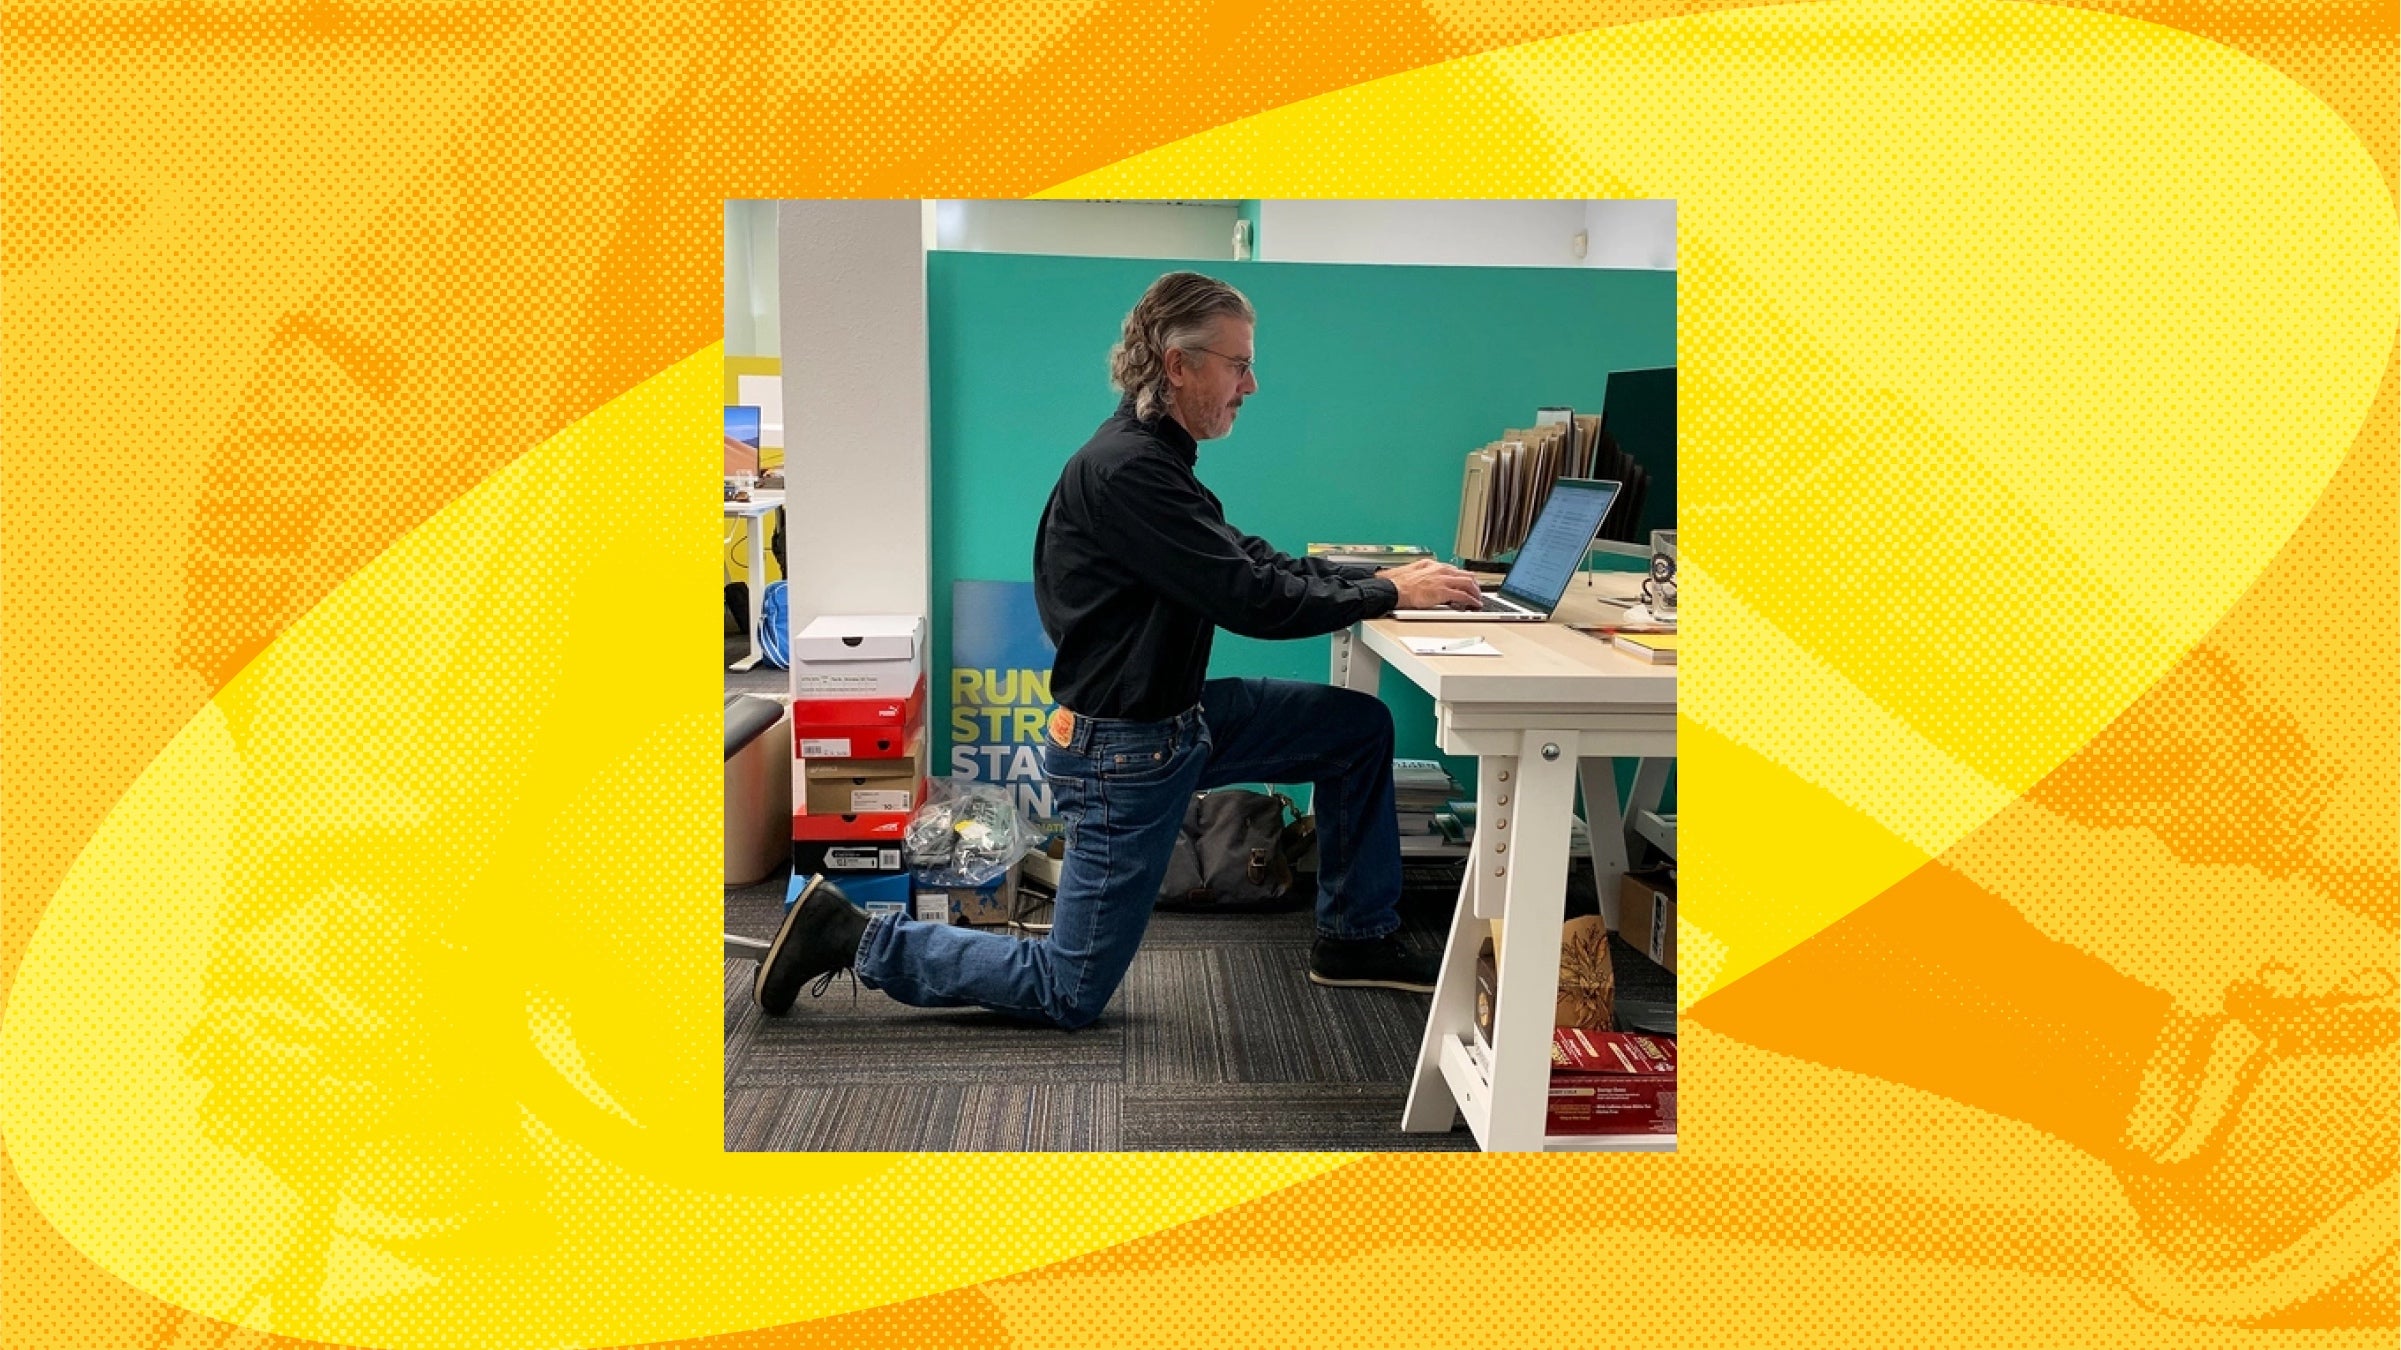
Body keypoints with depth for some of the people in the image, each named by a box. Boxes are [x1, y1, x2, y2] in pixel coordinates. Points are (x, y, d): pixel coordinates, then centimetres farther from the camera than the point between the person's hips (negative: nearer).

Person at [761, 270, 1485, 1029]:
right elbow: (1251, 601, -26)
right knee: (1071, 996, 0)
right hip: (1123, 750, -10)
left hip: (1179, 716, 10)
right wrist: (1390, 594, -16)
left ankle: (1355, 938, 22)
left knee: (1360, 726, 10)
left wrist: (1378, 576, 0)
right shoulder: (1127, 469, -25)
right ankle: (854, 940, 9)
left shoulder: (1156, 460, 7)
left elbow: (1254, 560, 12)